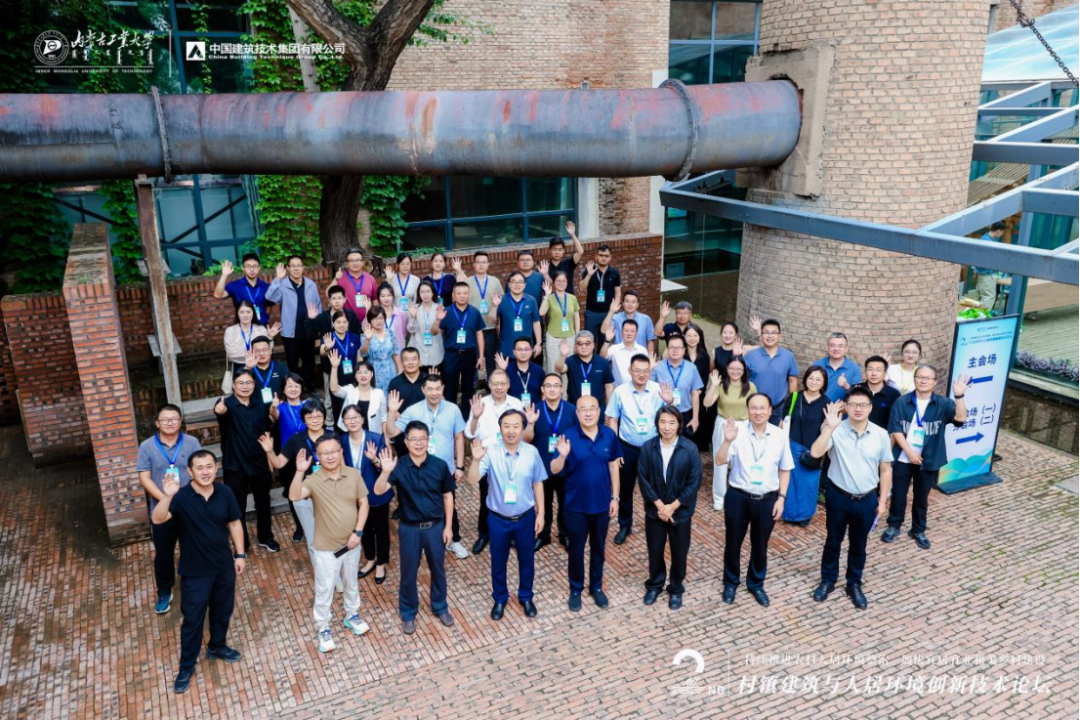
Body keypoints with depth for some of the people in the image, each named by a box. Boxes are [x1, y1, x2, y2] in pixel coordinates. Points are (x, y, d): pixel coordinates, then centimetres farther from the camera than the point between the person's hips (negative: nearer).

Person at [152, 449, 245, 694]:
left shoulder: (225, 493, -8)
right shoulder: (181, 497, -19)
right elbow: (157, 519, -36)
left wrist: (240, 554, 4)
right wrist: (167, 496, -52)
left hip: (224, 565, 4)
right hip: (195, 571, -3)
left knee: (223, 611, 21)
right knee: (193, 619, 9)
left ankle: (217, 647, 47)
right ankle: (186, 667, 28)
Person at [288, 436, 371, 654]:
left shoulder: (354, 475, -8)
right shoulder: (313, 480, -18)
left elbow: (363, 503, -2)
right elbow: (294, 496, -37)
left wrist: (358, 532, -10)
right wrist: (300, 472, -50)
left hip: (351, 544, 3)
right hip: (326, 548, -3)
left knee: (351, 583, 23)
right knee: (324, 590, 10)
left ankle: (352, 615, 46)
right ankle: (323, 629, 29)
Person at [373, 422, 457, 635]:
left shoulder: (440, 465, -11)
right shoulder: (399, 466, -14)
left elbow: (447, 496, -1)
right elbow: (379, 491, -26)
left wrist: (448, 526, 0)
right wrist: (386, 471, -44)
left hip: (436, 526, 1)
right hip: (409, 528, -1)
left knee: (438, 569, 18)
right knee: (408, 572, 13)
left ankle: (440, 607, 41)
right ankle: (408, 613, 34)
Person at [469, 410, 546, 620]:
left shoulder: (531, 452, -12)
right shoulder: (491, 451, -17)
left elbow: (537, 484, -1)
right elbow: (473, 480, -25)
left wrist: (540, 513, 1)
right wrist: (476, 460, -44)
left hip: (525, 517, 1)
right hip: (498, 518, -1)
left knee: (527, 560, 18)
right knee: (498, 561, 17)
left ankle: (525, 597, 42)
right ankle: (500, 599, 41)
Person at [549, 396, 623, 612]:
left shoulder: (609, 435, -7)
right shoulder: (569, 437, -15)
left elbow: (613, 466, 3)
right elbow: (554, 470, -17)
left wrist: (615, 497, 3)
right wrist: (562, 455, -38)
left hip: (602, 503, 2)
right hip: (576, 505, -2)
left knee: (598, 548, 18)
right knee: (576, 549, 13)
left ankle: (596, 587, 37)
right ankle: (576, 590, 32)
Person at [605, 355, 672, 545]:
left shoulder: (658, 389, -9)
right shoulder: (620, 391, -8)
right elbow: (612, 419, -2)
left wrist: (670, 401, -30)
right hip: (627, 448, 0)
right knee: (625, 488, 12)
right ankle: (625, 526, 29)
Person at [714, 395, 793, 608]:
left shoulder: (779, 435, -5)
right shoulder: (738, 431, -14)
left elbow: (785, 469, 5)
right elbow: (720, 461, -20)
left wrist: (781, 497, 0)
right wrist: (727, 441, -37)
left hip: (767, 499, 2)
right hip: (738, 497, -1)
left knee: (760, 545, 17)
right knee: (733, 543, 14)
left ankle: (756, 584, 40)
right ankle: (730, 583, 37)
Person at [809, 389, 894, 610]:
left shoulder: (881, 435, -7)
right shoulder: (836, 430, -14)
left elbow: (886, 470, 3)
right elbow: (815, 453, -28)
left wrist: (882, 500, 3)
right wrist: (830, 427, -34)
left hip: (867, 500, 2)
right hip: (838, 496, -1)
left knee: (858, 545, 17)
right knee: (833, 541, 16)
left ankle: (854, 585, 36)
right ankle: (828, 580, 35)